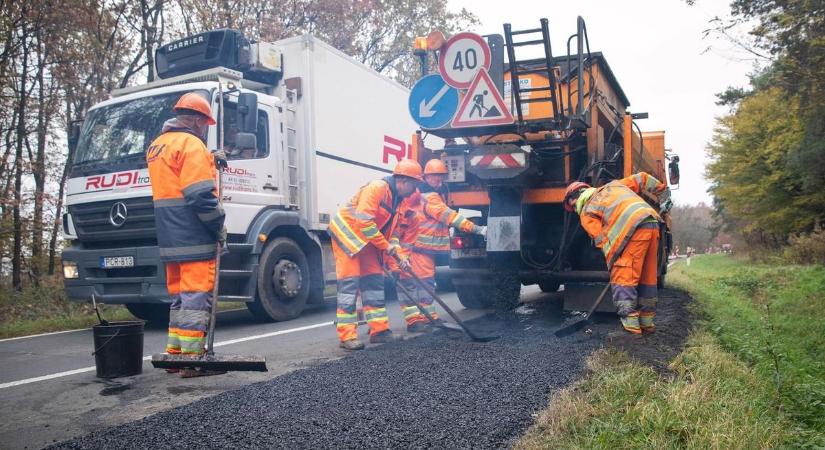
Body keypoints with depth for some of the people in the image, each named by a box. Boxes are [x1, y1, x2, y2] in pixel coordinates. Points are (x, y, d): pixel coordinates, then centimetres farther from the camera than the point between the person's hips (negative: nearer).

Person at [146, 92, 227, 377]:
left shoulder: (156, 146, 19)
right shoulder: (191, 145, -11)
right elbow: (201, 195, -18)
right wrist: (219, 228, -9)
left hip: (170, 238, 9)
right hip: (195, 238, -9)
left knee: (179, 295, 16)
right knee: (196, 296, -6)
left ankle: (175, 352, 21)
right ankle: (193, 358, -5)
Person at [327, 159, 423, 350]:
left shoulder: (396, 198, 9)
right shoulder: (377, 188, -21)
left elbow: (390, 230, 15)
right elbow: (363, 222, -28)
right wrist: (386, 246, -21)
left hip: (367, 240, 9)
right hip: (347, 232, -9)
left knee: (374, 282, 6)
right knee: (349, 284, -11)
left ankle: (379, 330, 10)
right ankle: (347, 335, -9)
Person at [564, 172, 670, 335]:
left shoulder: (586, 213, 14)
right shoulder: (612, 185, 32)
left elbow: (603, 241, 6)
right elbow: (642, 179, 32)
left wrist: (615, 264, 10)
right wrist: (664, 196, 39)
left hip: (633, 229, -7)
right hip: (653, 223, 7)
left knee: (623, 279, -3)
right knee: (647, 278, 14)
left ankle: (630, 323, -9)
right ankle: (647, 321, 20)